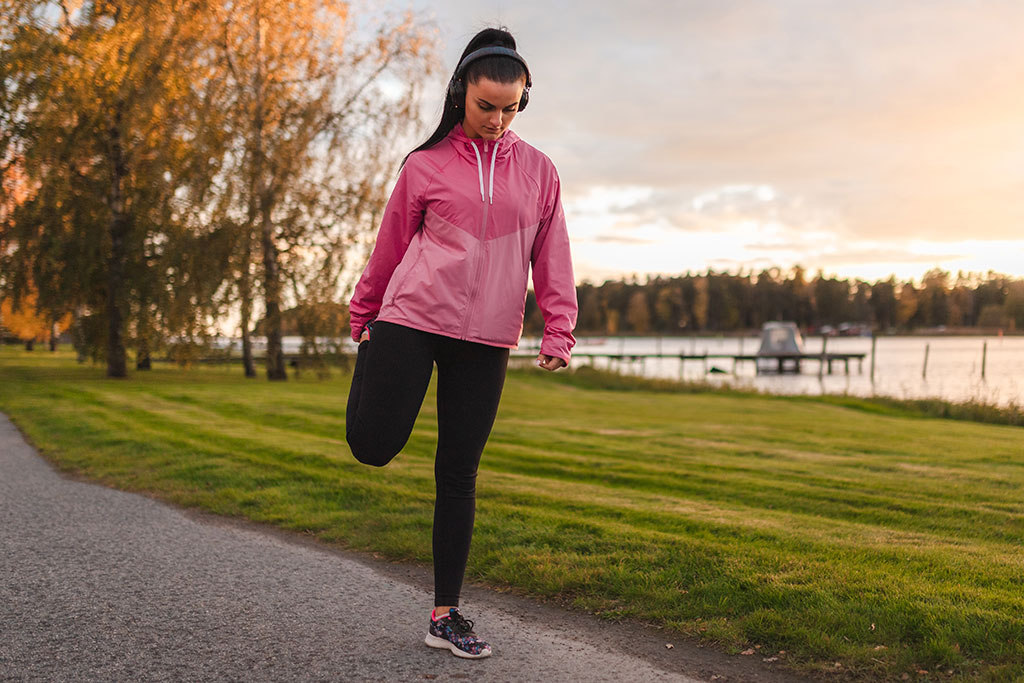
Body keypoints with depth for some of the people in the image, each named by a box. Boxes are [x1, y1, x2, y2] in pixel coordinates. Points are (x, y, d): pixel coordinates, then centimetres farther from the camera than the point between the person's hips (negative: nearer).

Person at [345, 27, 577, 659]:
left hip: (486, 343, 1)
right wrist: (365, 317, 15)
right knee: (373, 445, -11)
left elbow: (551, 255, 10)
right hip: (411, 320, -1)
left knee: (459, 476, 3)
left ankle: (446, 615, 12)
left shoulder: (538, 171, 10)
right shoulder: (428, 164, 4)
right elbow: (391, 244, 10)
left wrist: (559, 329, -1)